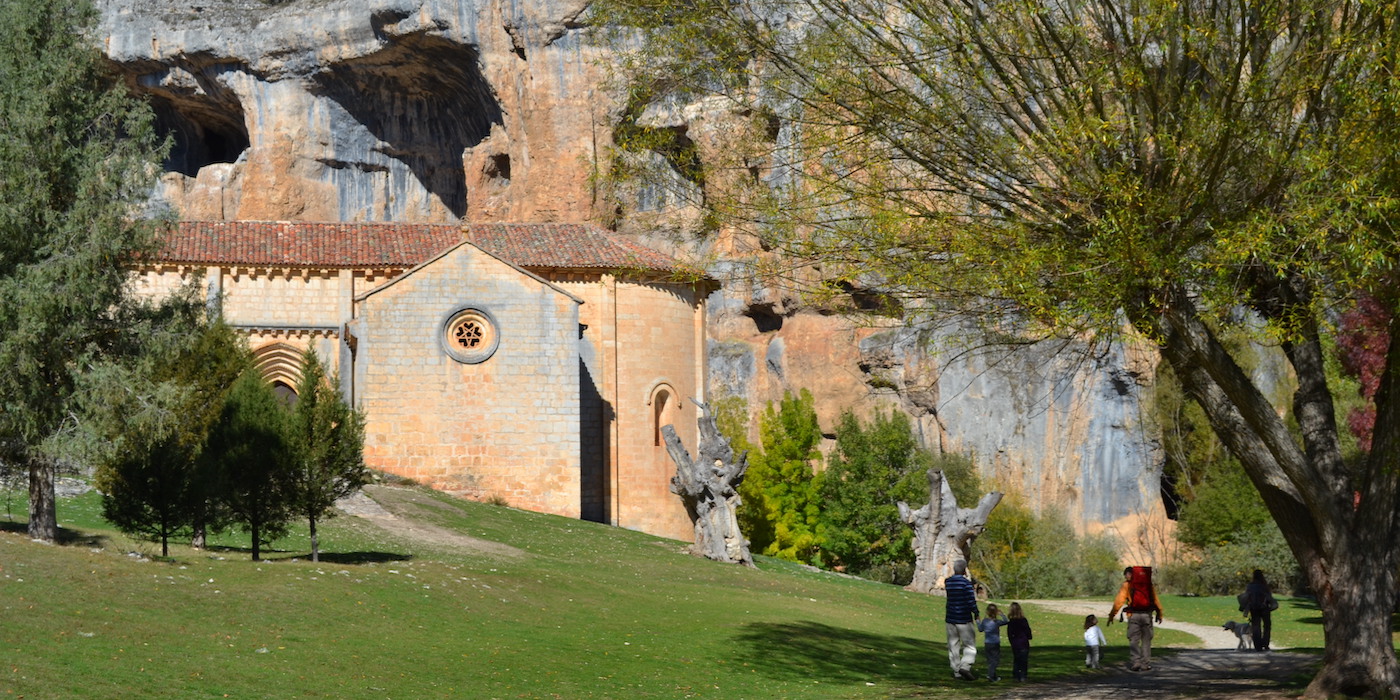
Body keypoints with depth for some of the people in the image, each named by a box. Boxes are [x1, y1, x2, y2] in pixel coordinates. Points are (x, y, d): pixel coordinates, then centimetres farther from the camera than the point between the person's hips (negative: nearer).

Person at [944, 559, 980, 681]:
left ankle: (956, 672, 11)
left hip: (950, 619, 5)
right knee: (970, 645, 2)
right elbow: (971, 602, -18)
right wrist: (976, 613, -1)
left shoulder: (947, 582, 4)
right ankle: (965, 666, -17)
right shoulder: (966, 583, -14)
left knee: (953, 646, 10)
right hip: (964, 619, -5)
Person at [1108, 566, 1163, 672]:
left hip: (1133, 615, -3)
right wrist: (1159, 614, 19)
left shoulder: (1127, 585, 1)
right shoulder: (1148, 584, 11)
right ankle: (1146, 664, 7)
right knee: (1146, 640, 10)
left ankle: (1135, 662, -9)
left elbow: (1119, 601, -4)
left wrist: (1112, 615, -2)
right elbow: (1156, 600, 11)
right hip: (1147, 615, 3)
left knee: (1133, 640, 2)